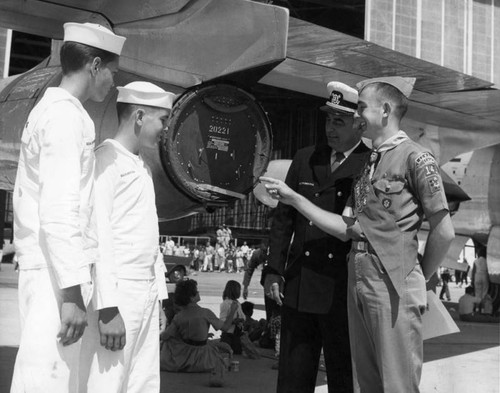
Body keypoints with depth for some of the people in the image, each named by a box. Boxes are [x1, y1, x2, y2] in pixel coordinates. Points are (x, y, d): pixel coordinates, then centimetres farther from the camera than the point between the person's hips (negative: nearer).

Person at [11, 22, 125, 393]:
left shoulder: (46, 109, 17)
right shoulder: (67, 116, -12)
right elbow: (59, 211, -20)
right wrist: (72, 292, -21)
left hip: (38, 265, 9)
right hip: (58, 270, -9)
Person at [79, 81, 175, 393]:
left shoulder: (143, 167, 18)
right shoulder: (107, 160, -8)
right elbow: (97, 235, -16)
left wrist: (159, 297, 17)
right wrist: (108, 307, -22)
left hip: (147, 295, 9)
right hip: (117, 295, -8)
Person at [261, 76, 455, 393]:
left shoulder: (415, 158, -6)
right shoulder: (368, 164, 17)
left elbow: (444, 232, -9)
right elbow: (347, 229, 13)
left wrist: (420, 277, 2)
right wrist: (293, 198, 12)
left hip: (393, 288, -7)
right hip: (358, 285, 7)